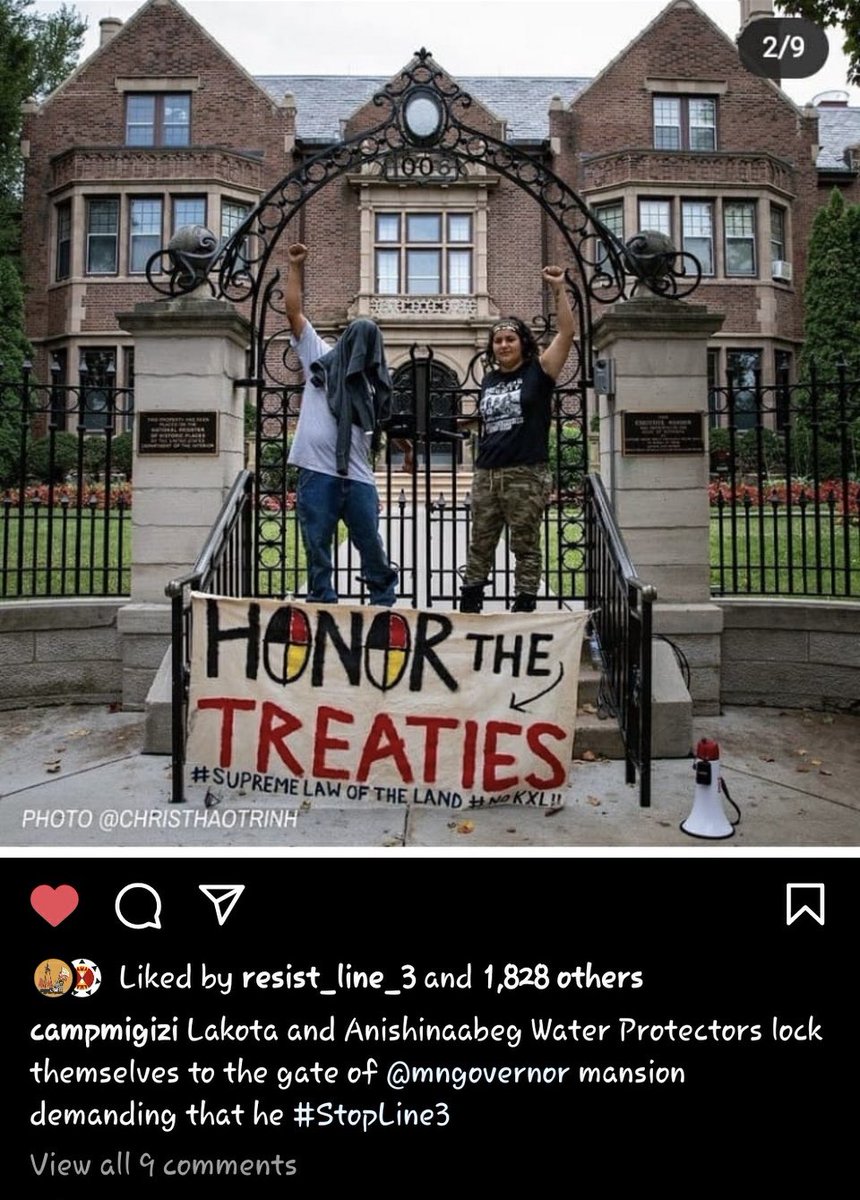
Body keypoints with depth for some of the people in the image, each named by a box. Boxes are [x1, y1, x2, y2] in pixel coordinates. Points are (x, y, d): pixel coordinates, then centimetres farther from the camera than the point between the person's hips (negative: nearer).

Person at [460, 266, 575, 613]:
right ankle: (469, 604, 19)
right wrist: (481, 463, 17)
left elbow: (566, 333, -9)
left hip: (526, 475, -5)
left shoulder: (538, 372, 1)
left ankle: (524, 606, 8)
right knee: (480, 544, 10)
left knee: (525, 545, 2)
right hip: (486, 474, 5)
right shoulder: (488, 381, 15)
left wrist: (559, 290, -13)